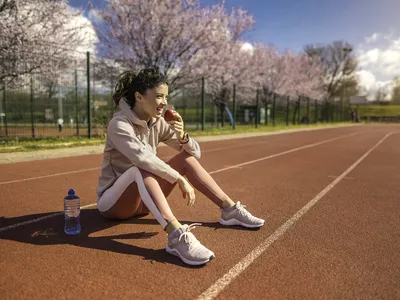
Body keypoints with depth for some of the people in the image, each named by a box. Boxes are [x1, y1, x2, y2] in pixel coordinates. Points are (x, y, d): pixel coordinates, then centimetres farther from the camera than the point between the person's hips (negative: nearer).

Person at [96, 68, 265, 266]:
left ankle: (230, 209, -9)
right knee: (142, 169, -37)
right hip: (113, 202, -6)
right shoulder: (119, 124, -20)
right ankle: (177, 235, -52)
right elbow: (143, 159, -36)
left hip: (144, 199, 6)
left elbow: (195, 152, -2)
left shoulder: (158, 123, -1)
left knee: (187, 158, -6)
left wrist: (182, 136, -22)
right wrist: (180, 179, -33)